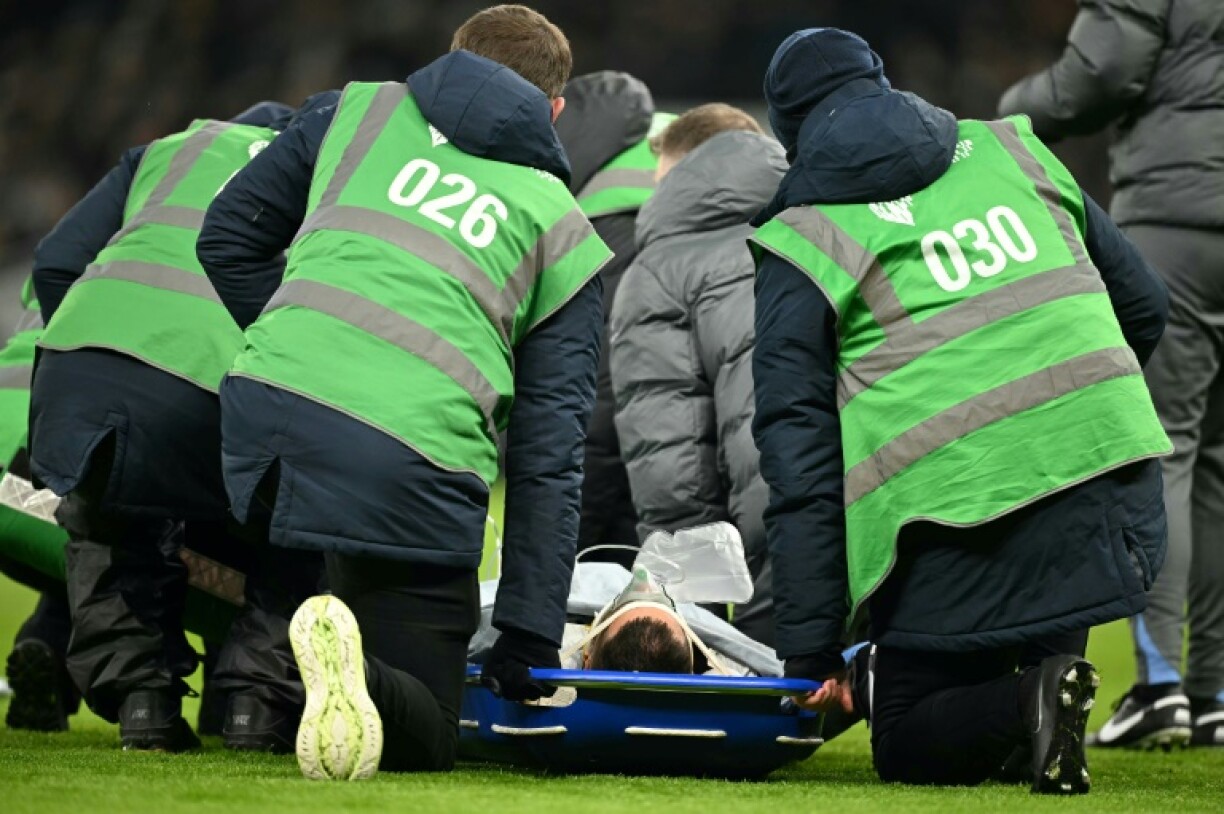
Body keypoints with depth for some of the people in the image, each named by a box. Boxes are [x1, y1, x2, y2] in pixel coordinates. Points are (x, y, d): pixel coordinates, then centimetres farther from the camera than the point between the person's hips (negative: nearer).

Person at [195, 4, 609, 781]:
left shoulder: (361, 112, 24)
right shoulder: (565, 235, 19)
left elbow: (229, 237, 24)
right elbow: (550, 452, 14)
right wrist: (530, 635, 13)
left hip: (266, 405, 3)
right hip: (417, 451, -3)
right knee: (427, 733, 3)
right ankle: (353, 672, -28)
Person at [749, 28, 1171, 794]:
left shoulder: (799, 245, 6)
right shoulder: (1011, 150, 18)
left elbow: (798, 455, 1)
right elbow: (1144, 304, 22)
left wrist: (811, 650, 3)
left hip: (958, 521, -4)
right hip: (1120, 497, 4)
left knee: (907, 744, 10)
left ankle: (1026, 702, -20)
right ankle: (1050, 664, 7)